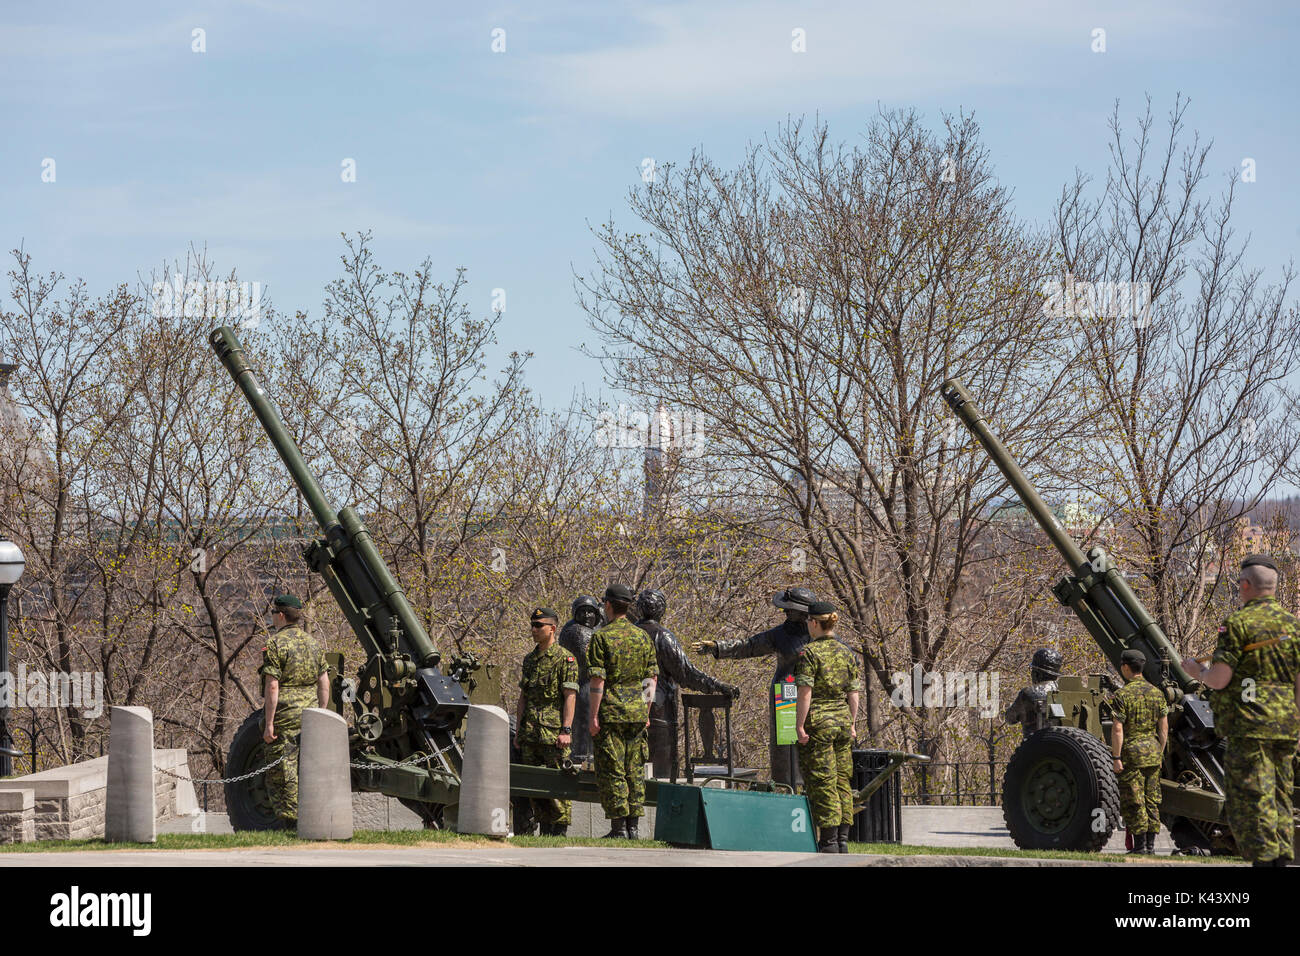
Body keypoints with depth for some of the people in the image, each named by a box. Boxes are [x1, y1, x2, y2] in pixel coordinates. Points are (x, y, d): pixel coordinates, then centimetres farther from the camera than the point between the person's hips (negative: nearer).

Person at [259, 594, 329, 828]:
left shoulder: (275, 644, -10)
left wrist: (269, 723, -14)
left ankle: (290, 821, -5)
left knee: (282, 772, -2)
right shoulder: (313, 643, 11)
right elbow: (324, 683, 12)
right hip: (309, 713, 6)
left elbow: (272, 687, -15)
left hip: (285, 715, -6)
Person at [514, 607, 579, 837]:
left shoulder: (565, 659, -4)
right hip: (530, 735, 7)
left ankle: (560, 831, -2)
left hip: (554, 733, -7)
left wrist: (566, 730, -17)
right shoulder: (530, 659, 16)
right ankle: (544, 829, 13)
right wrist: (518, 731, 14)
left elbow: (570, 696, -9)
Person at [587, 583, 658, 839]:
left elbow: (597, 681, -12)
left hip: (610, 712, -5)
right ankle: (633, 827, 10)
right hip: (637, 712, 5)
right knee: (635, 770, 9)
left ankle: (618, 828, -3)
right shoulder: (643, 637, 8)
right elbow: (651, 679, 9)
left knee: (611, 770, -1)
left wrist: (593, 716, -9)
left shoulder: (602, 637, -8)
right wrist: (646, 712, 15)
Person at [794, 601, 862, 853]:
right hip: (843, 719, 6)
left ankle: (828, 841, -4)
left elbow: (805, 693, -15)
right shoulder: (847, 653, 9)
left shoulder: (809, 653, -10)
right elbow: (853, 693, 10)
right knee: (842, 781, 11)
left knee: (821, 782, -3)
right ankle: (842, 840, 12)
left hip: (818, 722, -6)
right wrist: (851, 724, 16)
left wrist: (800, 725, -12)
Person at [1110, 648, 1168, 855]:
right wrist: (1160, 753, 16)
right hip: (1153, 752, 6)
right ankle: (1150, 845, 10)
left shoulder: (1122, 695, -11)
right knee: (1152, 800, 9)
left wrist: (1116, 758, -12)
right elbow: (1164, 726, 9)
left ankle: (1139, 846, -4)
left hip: (1132, 753, -6)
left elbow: (1117, 730, -15)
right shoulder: (1157, 693, 7)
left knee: (1133, 801, -2)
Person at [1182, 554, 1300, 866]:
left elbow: (1219, 679, -13)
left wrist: (1196, 670, 8)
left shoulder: (1239, 623, -9)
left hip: (1249, 726, -7)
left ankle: (1263, 859, -11)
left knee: (1251, 798, -6)